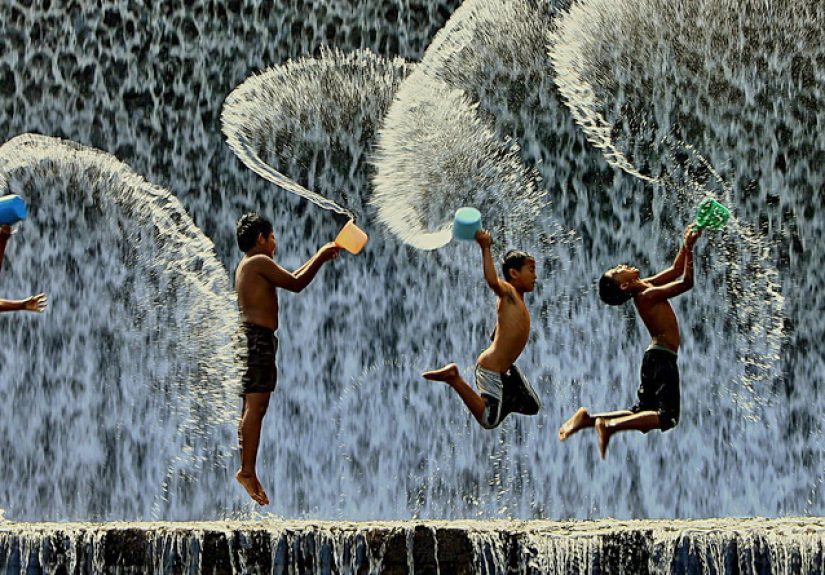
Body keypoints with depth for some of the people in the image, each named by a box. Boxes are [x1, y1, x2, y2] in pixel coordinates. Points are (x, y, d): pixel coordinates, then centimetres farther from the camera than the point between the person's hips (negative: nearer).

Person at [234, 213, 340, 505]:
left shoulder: (246, 266, 22)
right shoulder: (259, 261, -9)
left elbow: (289, 279, 30)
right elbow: (296, 283, -12)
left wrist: (318, 257, 30)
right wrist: (320, 258, 0)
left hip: (250, 336, 11)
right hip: (259, 336, -11)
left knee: (251, 407, 11)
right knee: (256, 405, -15)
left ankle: (246, 470, 11)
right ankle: (247, 471, -20)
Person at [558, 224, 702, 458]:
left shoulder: (646, 286, 11)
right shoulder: (647, 296, -15)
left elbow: (676, 270, 20)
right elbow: (686, 282, -18)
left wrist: (686, 245, 9)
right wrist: (689, 248, -16)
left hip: (656, 357, 10)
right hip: (662, 358, -10)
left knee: (642, 414, 16)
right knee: (668, 417, -17)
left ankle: (589, 418, 6)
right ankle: (610, 425, -24)